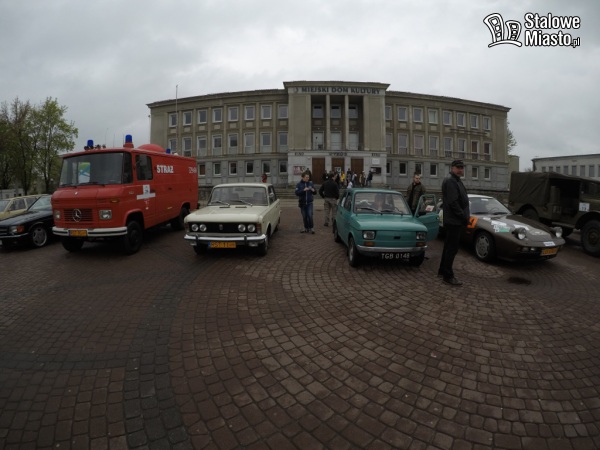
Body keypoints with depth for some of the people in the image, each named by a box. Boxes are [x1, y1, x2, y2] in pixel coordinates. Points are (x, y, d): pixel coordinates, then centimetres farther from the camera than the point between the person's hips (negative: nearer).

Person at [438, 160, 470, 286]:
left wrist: (466, 214, 8)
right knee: (452, 249, -6)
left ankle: (442, 270, 28)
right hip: (454, 221, -11)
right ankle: (448, 276, 1)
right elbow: (453, 202, -23)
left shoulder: (456, 180, 18)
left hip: (454, 220, 11)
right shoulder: (450, 181, -15)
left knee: (448, 247, 17)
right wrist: (464, 217, -18)